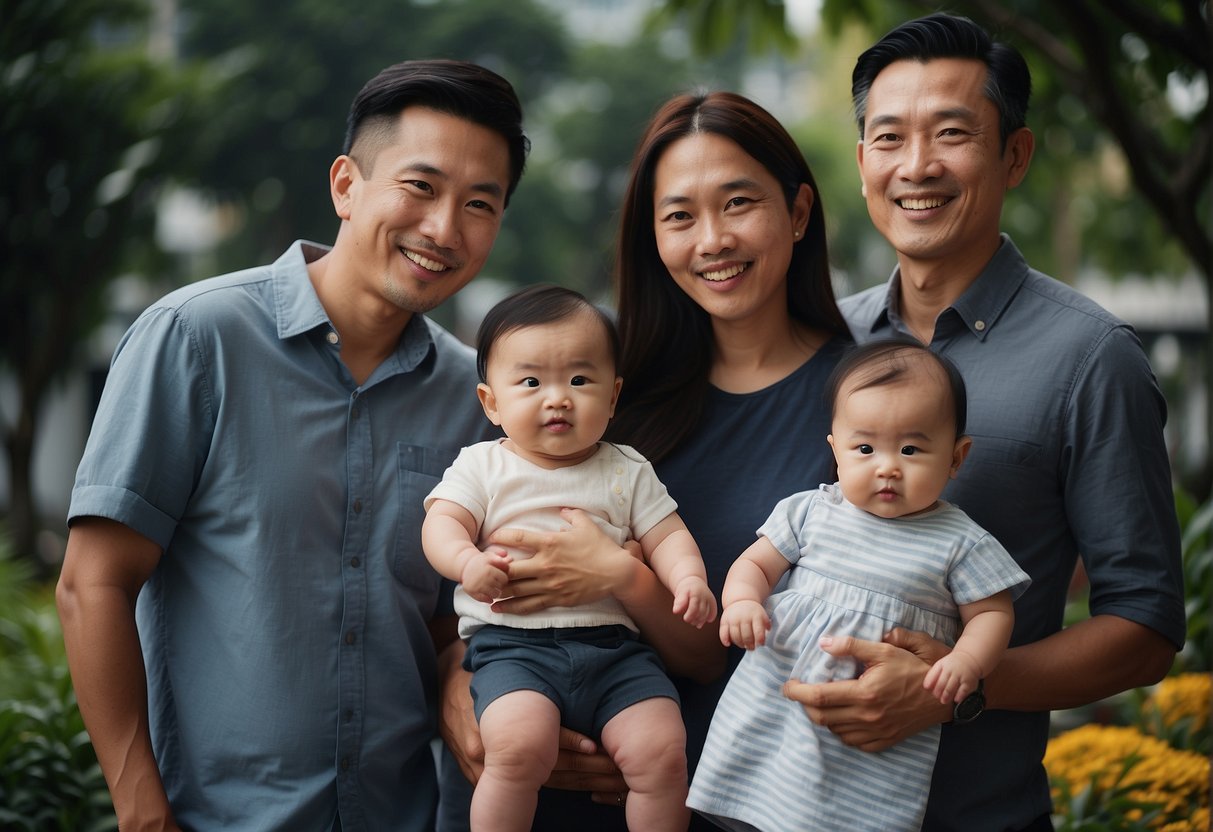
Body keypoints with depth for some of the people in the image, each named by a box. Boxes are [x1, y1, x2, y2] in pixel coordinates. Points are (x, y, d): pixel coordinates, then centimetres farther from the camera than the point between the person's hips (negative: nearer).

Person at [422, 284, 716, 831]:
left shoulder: (627, 472, 16)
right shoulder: (482, 467, 10)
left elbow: (665, 536, 12)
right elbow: (442, 523, -2)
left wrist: (689, 578, -10)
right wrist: (467, 561, -24)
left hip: (613, 645, 3)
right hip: (512, 645, -2)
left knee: (661, 751, -15)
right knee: (519, 746, -28)